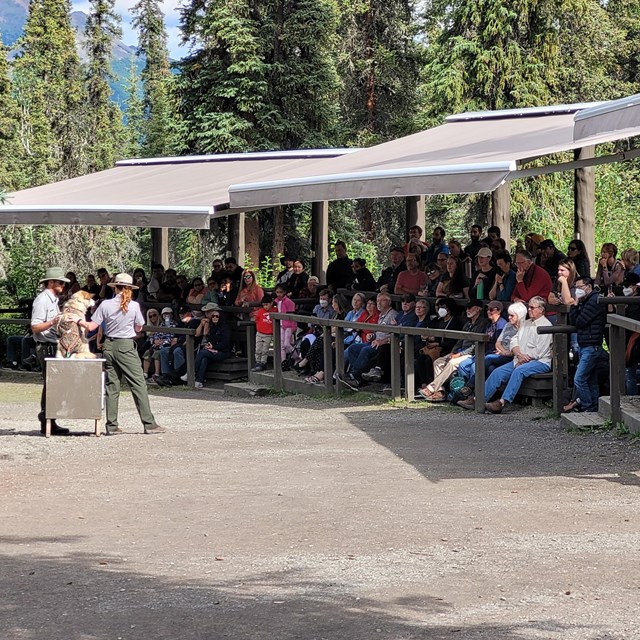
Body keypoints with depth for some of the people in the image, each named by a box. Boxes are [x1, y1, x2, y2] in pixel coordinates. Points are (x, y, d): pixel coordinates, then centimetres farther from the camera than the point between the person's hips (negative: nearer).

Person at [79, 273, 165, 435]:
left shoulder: (105, 305, -3)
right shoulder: (134, 306, -7)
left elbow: (91, 326, -3)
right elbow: (138, 329, 2)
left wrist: (79, 321, 15)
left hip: (109, 346, 3)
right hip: (126, 347, -3)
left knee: (112, 385, 8)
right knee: (138, 384, 0)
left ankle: (112, 426, 7)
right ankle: (149, 424, -3)